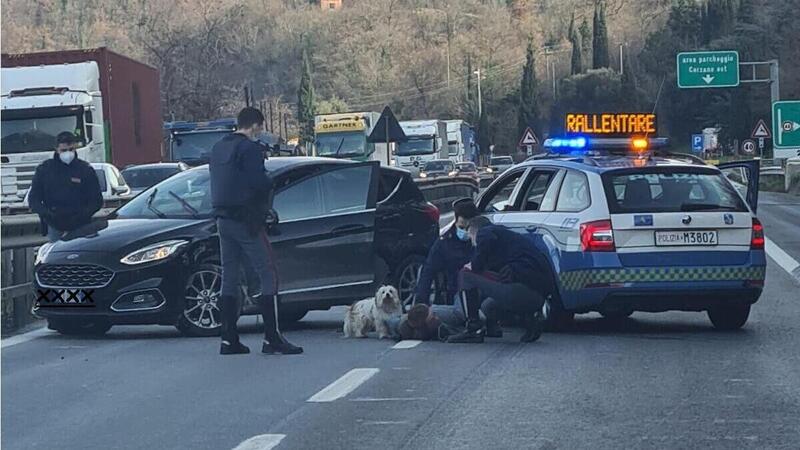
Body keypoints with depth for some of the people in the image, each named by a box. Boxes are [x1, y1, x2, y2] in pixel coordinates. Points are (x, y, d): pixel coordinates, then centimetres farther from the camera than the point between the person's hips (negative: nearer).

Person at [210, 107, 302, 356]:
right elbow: (260, 183, -18)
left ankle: (229, 339, 10)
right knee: (268, 275, -6)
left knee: (230, 279, 11)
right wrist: (271, 182, 2)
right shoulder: (249, 148, -12)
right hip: (246, 220, -9)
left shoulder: (218, 148, 15)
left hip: (223, 220, 9)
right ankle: (272, 337, -12)